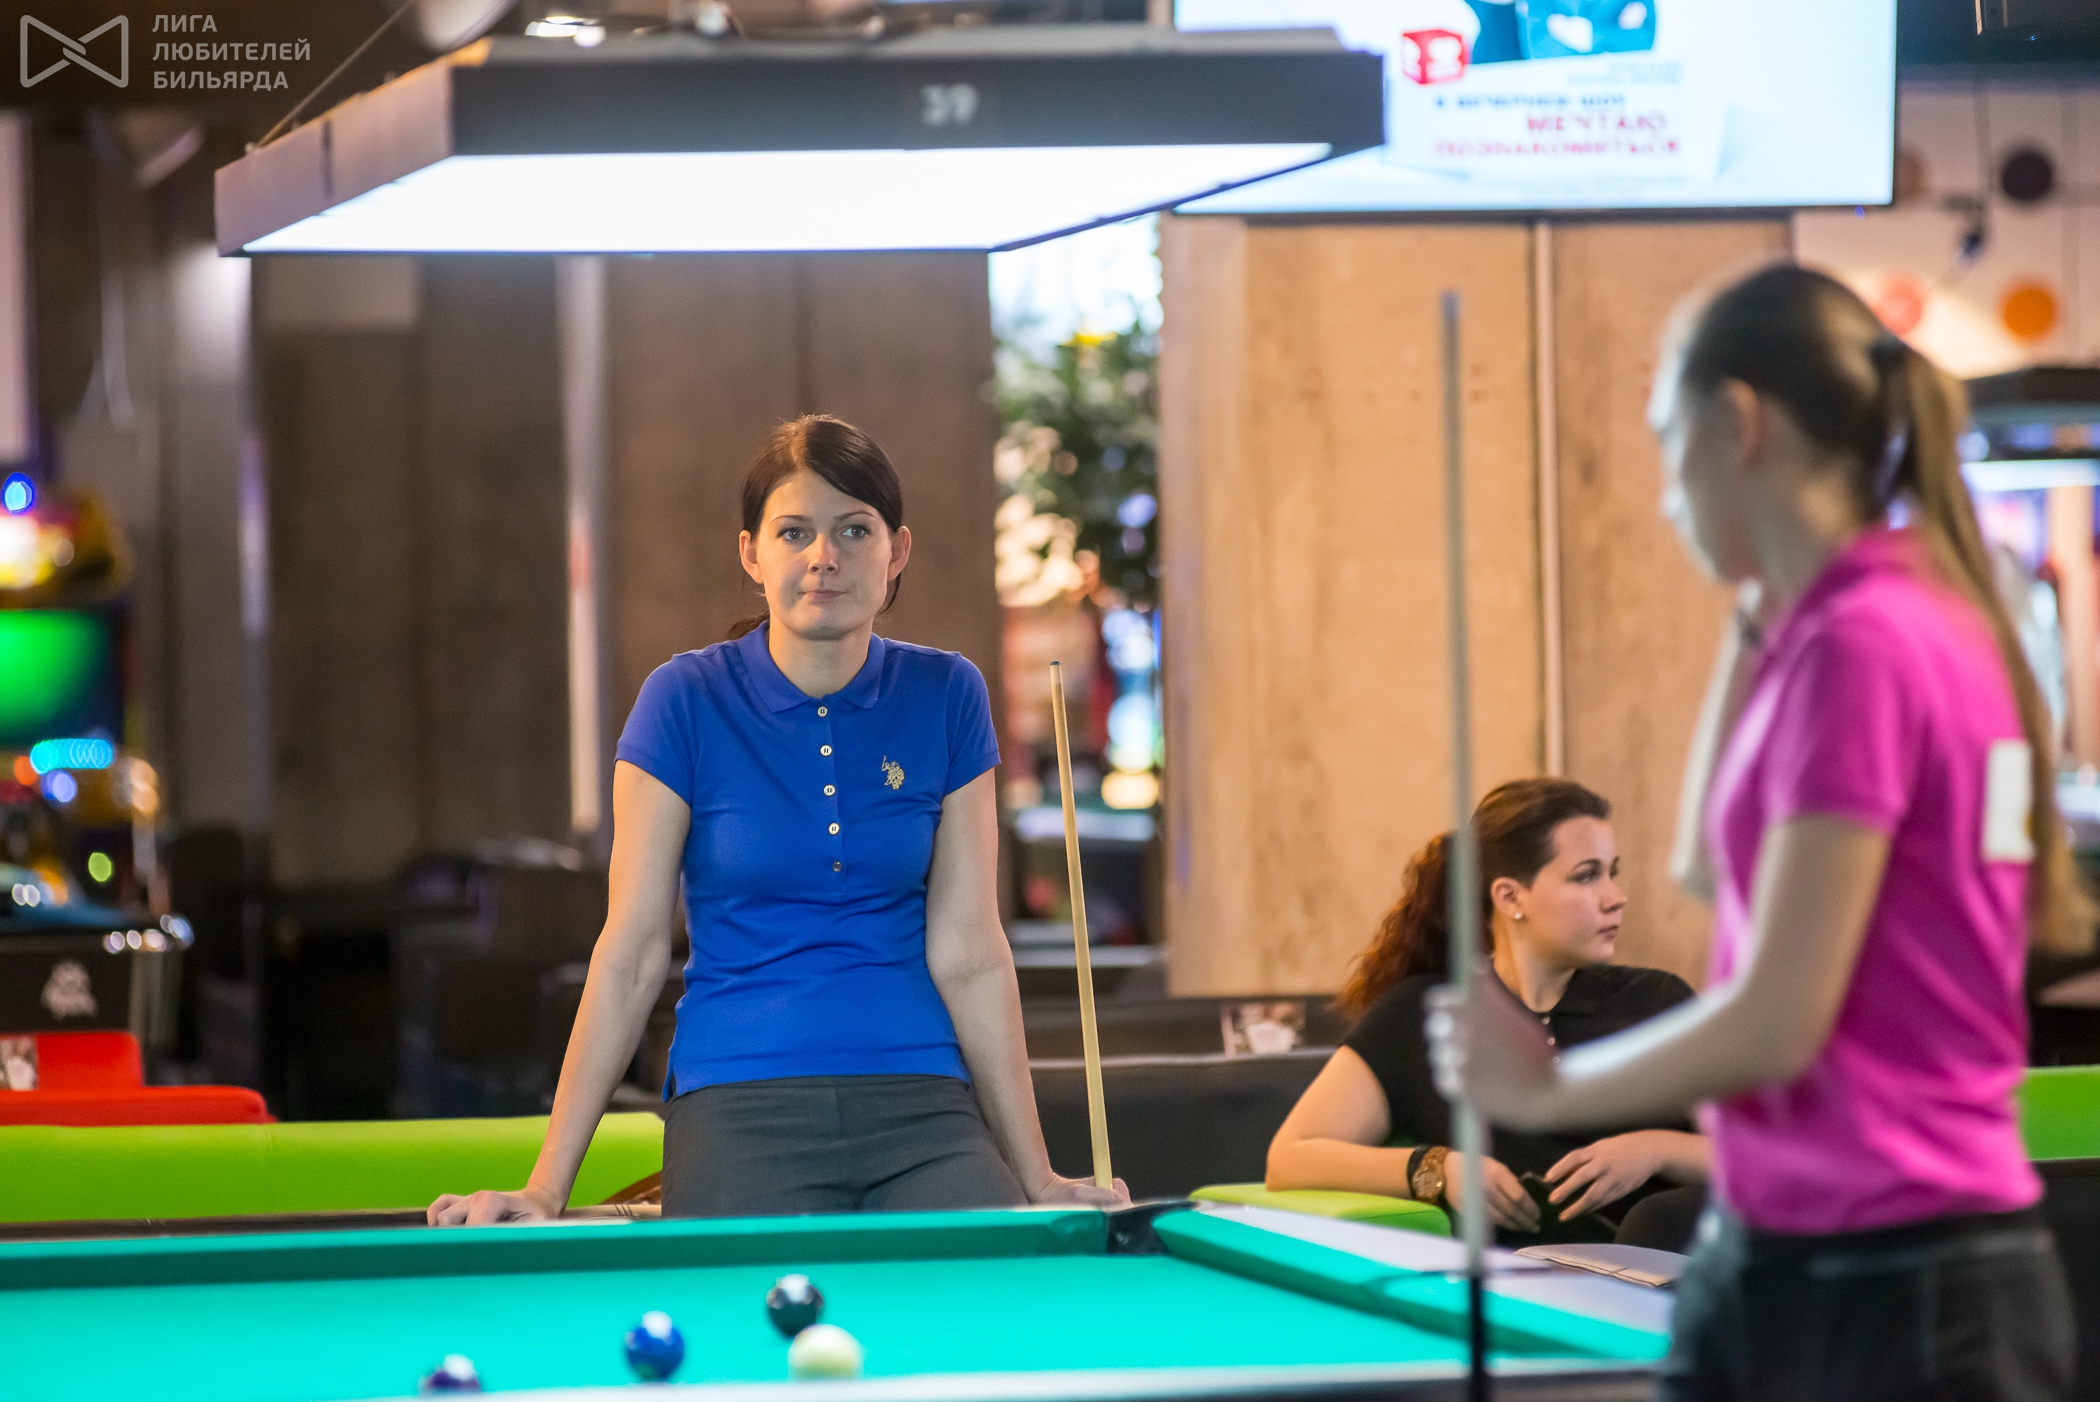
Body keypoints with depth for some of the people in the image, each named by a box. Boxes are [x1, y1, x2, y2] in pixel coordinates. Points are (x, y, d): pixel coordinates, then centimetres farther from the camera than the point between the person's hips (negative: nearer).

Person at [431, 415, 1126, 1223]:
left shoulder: (946, 696, 5)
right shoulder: (686, 700, -2)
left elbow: (969, 953, 4)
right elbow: (632, 953, -1)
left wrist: (1038, 1178, 0)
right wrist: (544, 1189, -5)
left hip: (919, 1104, 2)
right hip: (741, 1113, -2)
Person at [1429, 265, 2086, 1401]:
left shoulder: (1862, 647, -19)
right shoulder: (1908, 623, 10)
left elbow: (1778, 1025, -20)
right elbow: (1712, 867, 22)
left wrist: (1545, 1084, -5)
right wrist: (1756, 623, 13)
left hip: (1901, 1296, -9)